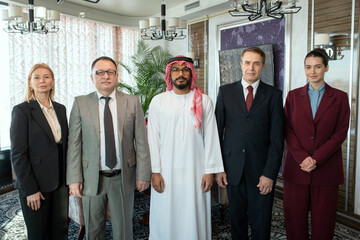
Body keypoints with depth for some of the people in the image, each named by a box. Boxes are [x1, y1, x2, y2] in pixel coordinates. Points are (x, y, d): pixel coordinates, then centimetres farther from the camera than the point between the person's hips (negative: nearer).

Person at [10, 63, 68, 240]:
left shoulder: (60, 109, 8)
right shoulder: (22, 110, -8)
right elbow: (18, 154, -11)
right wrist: (30, 190, -13)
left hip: (60, 183, 5)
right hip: (35, 185, -5)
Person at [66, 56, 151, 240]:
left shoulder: (132, 102, -1)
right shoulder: (80, 103, 0)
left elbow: (141, 141, -2)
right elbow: (74, 143, -2)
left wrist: (143, 175, -5)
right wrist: (74, 178, -6)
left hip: (123, 178, 0)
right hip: (92, 178, 1)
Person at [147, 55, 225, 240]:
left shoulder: (204, 101, 3)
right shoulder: (158, 102, 3)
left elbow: (211, 137, 2)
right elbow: (153, 138, 2)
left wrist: (210, 171, -2)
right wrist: (155, 171, -2)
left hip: (196, 171, 0)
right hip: (166, 171, 0)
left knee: (194, 217, 7)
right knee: (166, 218, 8)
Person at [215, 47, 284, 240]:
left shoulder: (273, 95, 1)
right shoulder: (225, 91, 5)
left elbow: (277, 138, -2)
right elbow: (218, 131, 4)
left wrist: (270, 173, -9)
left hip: (261, 170, -1)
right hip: (233, 168, 1)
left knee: (261, 223, 8)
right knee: (237, 219, 14)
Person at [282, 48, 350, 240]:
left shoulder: (339, 97, 4)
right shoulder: (293, 96, 7)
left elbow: (341, 132, -2)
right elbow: (287, 130, 2)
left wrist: (316, 159, -12)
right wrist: (302, 157, -11)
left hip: (326, 168, -1)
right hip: (296, 167, 1)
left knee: (323, 220, 6)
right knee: (295, 217, 7)